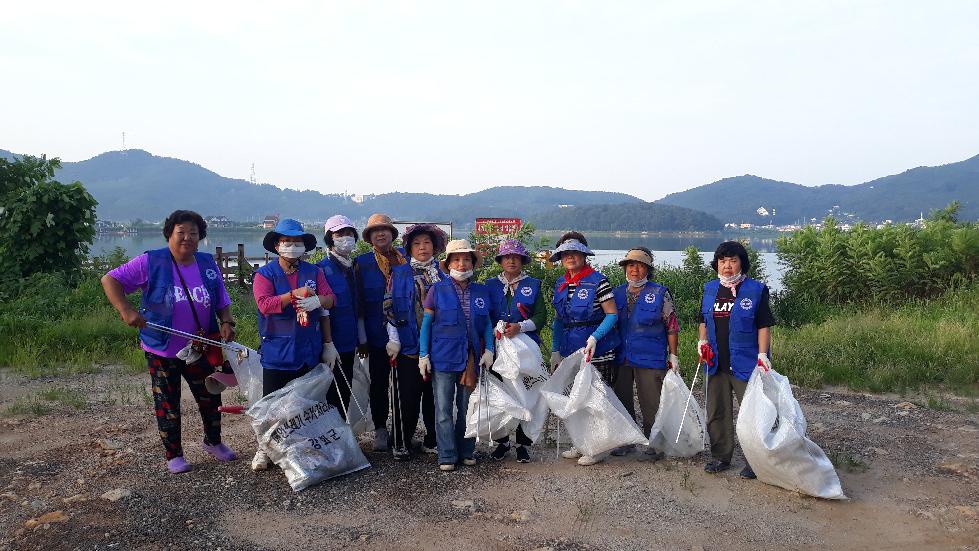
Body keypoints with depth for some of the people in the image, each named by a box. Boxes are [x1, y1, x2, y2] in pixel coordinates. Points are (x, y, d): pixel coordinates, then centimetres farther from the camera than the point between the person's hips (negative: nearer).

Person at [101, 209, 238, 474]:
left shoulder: (208, 265, 1)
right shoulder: (151, 262, -11)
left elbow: (222, 303, 7)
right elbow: (110, 280, -12)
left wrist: (226, 322, -12)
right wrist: (126, 310, -26)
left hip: (199, 350, 4)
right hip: (161, 352, -3)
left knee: (210, 398, 16)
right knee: (168, 405, 9)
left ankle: (213, 442, 39)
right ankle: (173, 454, 27)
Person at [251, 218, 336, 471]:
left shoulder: (314, 272, 8)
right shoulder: (265, 274, -3)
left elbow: (330, 298, -3)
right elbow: (265, 304, -19)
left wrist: (317, 300, -23)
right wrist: (294, 295, -26)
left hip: (310, 351, 3)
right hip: (277, 352, -3)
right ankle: (265, 448, 20)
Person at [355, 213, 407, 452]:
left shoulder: (406, 258, 7)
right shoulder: (362, 263, 2)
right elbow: (358, 302, 0)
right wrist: (362, 338, -4)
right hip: (377, 334, -1)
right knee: (379, 383, 6)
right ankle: (380, 429, 19)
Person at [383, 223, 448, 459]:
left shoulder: (443, 274, 11)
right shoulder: (400, 273, 3)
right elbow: (389, 307, -1)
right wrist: (393, 339, -8)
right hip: (409, 345, -2)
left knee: (434, 395, 8)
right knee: (407, 396, 0)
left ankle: (432, 440, 20)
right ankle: (403, 442, 13)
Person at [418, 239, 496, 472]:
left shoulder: (481, 291, 7)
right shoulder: (438, 290, -1)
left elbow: (487, 323, 13)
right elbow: (426, 322, 1)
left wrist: (489, 350, 2)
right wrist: (423, 355, -3)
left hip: (471, 358, 3)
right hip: (443, 357, -3)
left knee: (467, 408, 11)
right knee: (443, 409, 0)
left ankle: (467, 452, 23)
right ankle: (447, 456, 8)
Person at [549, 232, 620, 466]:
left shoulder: (597, 281, -9)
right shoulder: (560, 285, 11)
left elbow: (612, 315, -12)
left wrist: (594, 337, -24)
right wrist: (555, 350, 12)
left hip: (597, 353, -6)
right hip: (570, 353, 7)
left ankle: (599, 448, 11)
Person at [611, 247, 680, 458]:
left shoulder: (660, 293, -1)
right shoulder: (616, 293, 9)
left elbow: (672, 326, 1)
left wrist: (673, 355, -2)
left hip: (650, 359, -4)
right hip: (620, 359, 4)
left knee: (651, 404, 1)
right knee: (621, 401, 10)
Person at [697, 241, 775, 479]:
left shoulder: (756, 290, -4)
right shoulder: (710, 289, 10)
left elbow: (763, 326, -5)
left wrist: (762, 355, -13)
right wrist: (703, 341, 2)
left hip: (745, 363, -5)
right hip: (715, 363, 5)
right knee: (717, 411, 12)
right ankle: (720, 457, 25)